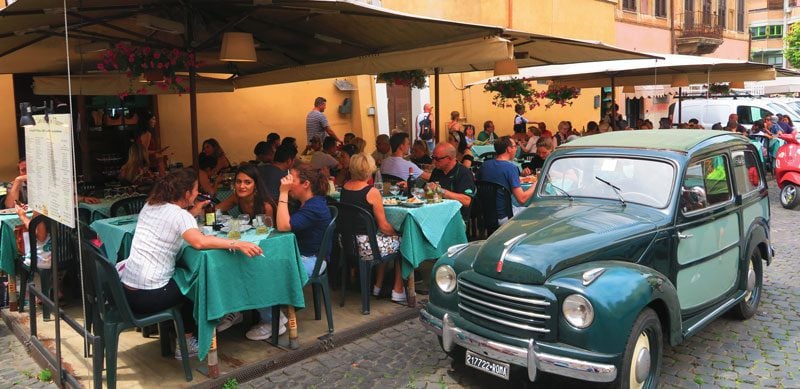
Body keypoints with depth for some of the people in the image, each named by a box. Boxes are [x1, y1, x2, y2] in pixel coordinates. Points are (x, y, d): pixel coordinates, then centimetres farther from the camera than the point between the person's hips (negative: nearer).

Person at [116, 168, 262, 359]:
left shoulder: (150, 206, 9)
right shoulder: (180, 214, -14)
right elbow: (200, 241, -32)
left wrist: (192, 213, 16)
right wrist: (237, 244, -29)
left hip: (125, 289, 8)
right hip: (148, 297, -7)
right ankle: (185, 343, 26)